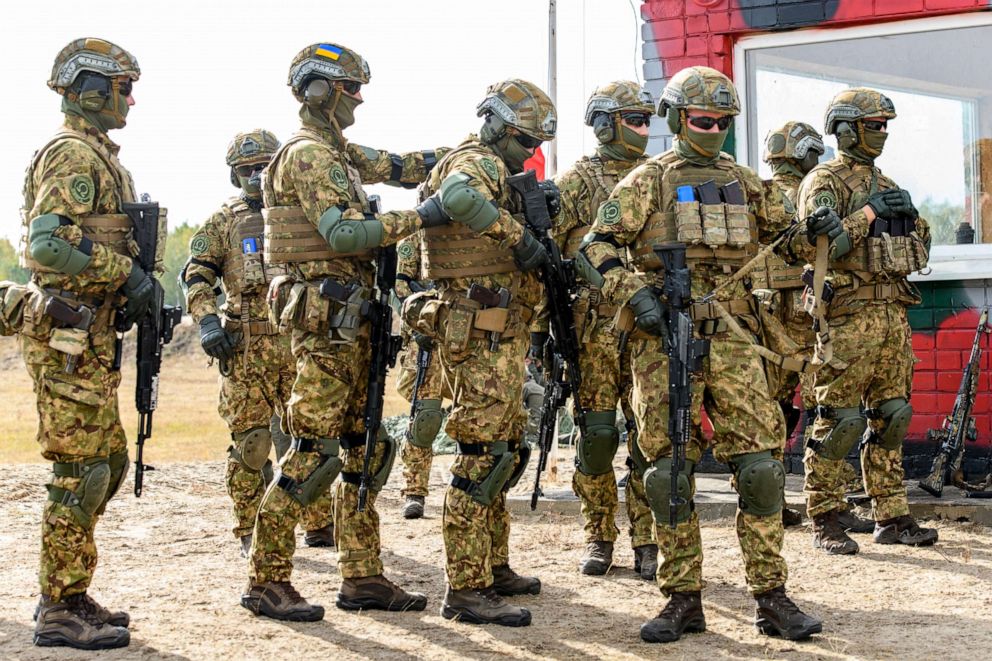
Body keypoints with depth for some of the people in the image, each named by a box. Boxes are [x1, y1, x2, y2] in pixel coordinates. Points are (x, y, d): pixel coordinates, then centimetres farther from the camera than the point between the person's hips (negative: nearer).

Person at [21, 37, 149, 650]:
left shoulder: (97, 155, 19)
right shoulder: (74, 154, -12)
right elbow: (47, 244, -24)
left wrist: (138, 290, 14)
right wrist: (125, 270, -19)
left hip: (90, 338, 10)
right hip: (69, 337, -10)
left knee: (108, 463, 14)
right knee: (81, 471, -6)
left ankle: (68, 595, 22)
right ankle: (61, 611, 1)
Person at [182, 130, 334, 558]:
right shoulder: (223, 222, 8)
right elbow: (197, 276, 1)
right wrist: (208, 322, -15)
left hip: (299, 341, 2)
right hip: (247, 346, -2)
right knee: (250, 441, -1)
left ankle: (319, 524, 16)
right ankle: (250, 533, 8)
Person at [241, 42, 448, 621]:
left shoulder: (340, 154, 19)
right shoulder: (308, 155, -10)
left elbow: (397, 165, 23)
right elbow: (343, 233, -21)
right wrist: (420, 218, -19)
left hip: (352, 317, 10)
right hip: (326, 316, -10)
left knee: (363, 446, 10)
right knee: (313, 448, -9)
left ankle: (362, 576, 15)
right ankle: (267, 579, -2)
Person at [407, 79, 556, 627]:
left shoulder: (494, 171, 22)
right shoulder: (476, 162, -11)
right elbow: (458, 196, -37)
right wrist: (520, 236, -28)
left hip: (500, 337, 11)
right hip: (480, 334, -11)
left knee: (503, 452, 18)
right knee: (482, 456, -10)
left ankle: (494, 568, 30)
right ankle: (466, 591, -7)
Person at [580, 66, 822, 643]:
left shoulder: (745, 182, 16)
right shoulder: (649, 180, 5)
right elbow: (596, 249, 0)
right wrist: (637, 295, -11)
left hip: (732, 338, 3)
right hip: (666, 341, -3)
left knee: (761, 465, -3)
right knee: (670, 470, -1)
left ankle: (771, 597, 5)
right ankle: (683, 600, 9)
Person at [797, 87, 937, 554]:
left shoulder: (884, 185, 19)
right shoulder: (823, 182, -5)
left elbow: (919, 246, 20)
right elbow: (812, 245, -19)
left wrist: (909, 214, 1)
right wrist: (869, 213, -18)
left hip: (893, 314, 8)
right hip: (848, 317, -8)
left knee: (890, 418, 9)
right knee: (839, 420, -5)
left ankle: (892, 518, 16)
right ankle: (825, 523, 2)